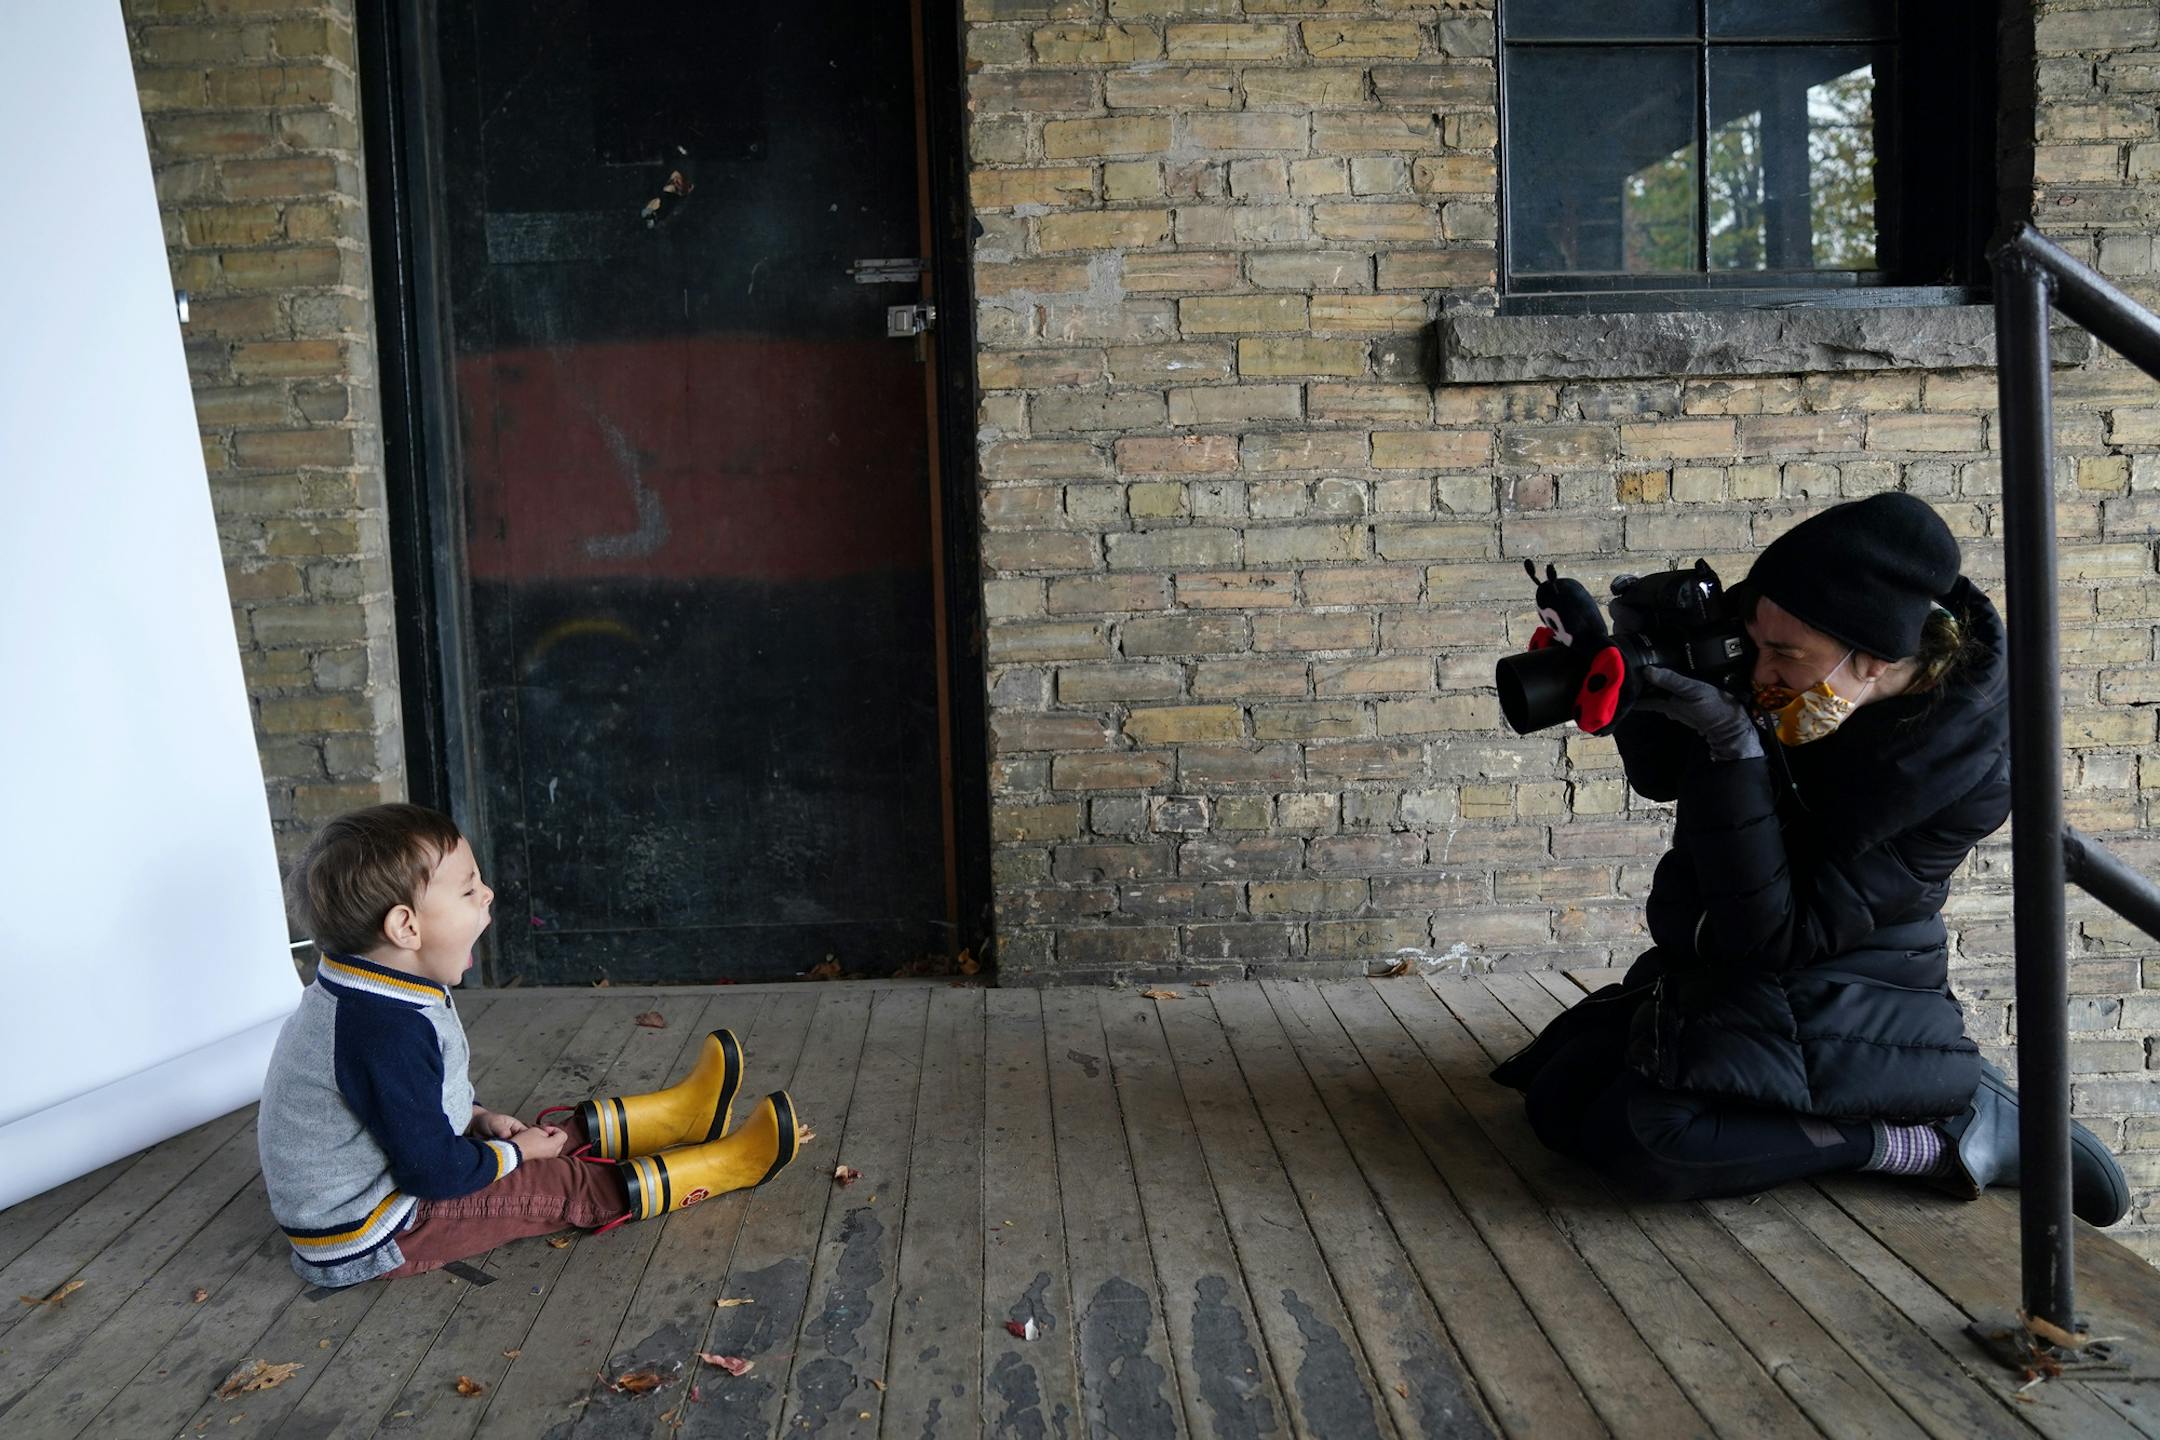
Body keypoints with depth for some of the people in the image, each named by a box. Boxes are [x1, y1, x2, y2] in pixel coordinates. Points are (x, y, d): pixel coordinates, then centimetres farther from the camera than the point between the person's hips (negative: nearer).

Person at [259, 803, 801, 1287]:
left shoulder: (365, 995, 0)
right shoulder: (388, 1033, -33)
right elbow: (433, 1171, -28)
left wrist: (477, 1120, 4)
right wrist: (514, 1153, -11)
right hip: (369, 1241, -10)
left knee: (555, 1137, 14)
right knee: (563, 1188, -7)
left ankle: (678, 1114, 27)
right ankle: (728, 1163, 0)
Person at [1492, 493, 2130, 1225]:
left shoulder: (1965, 770, -25)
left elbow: (1776, 935, -27)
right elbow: (1662, 776, 3)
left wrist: (1736, 751, -36)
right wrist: (1643, 671, -19)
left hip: (1839, 1001, -7)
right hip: (1720, 972, 7)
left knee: (1656, 1138, -28)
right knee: (1559, 1100, -1)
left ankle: (1943, 1131, -13)